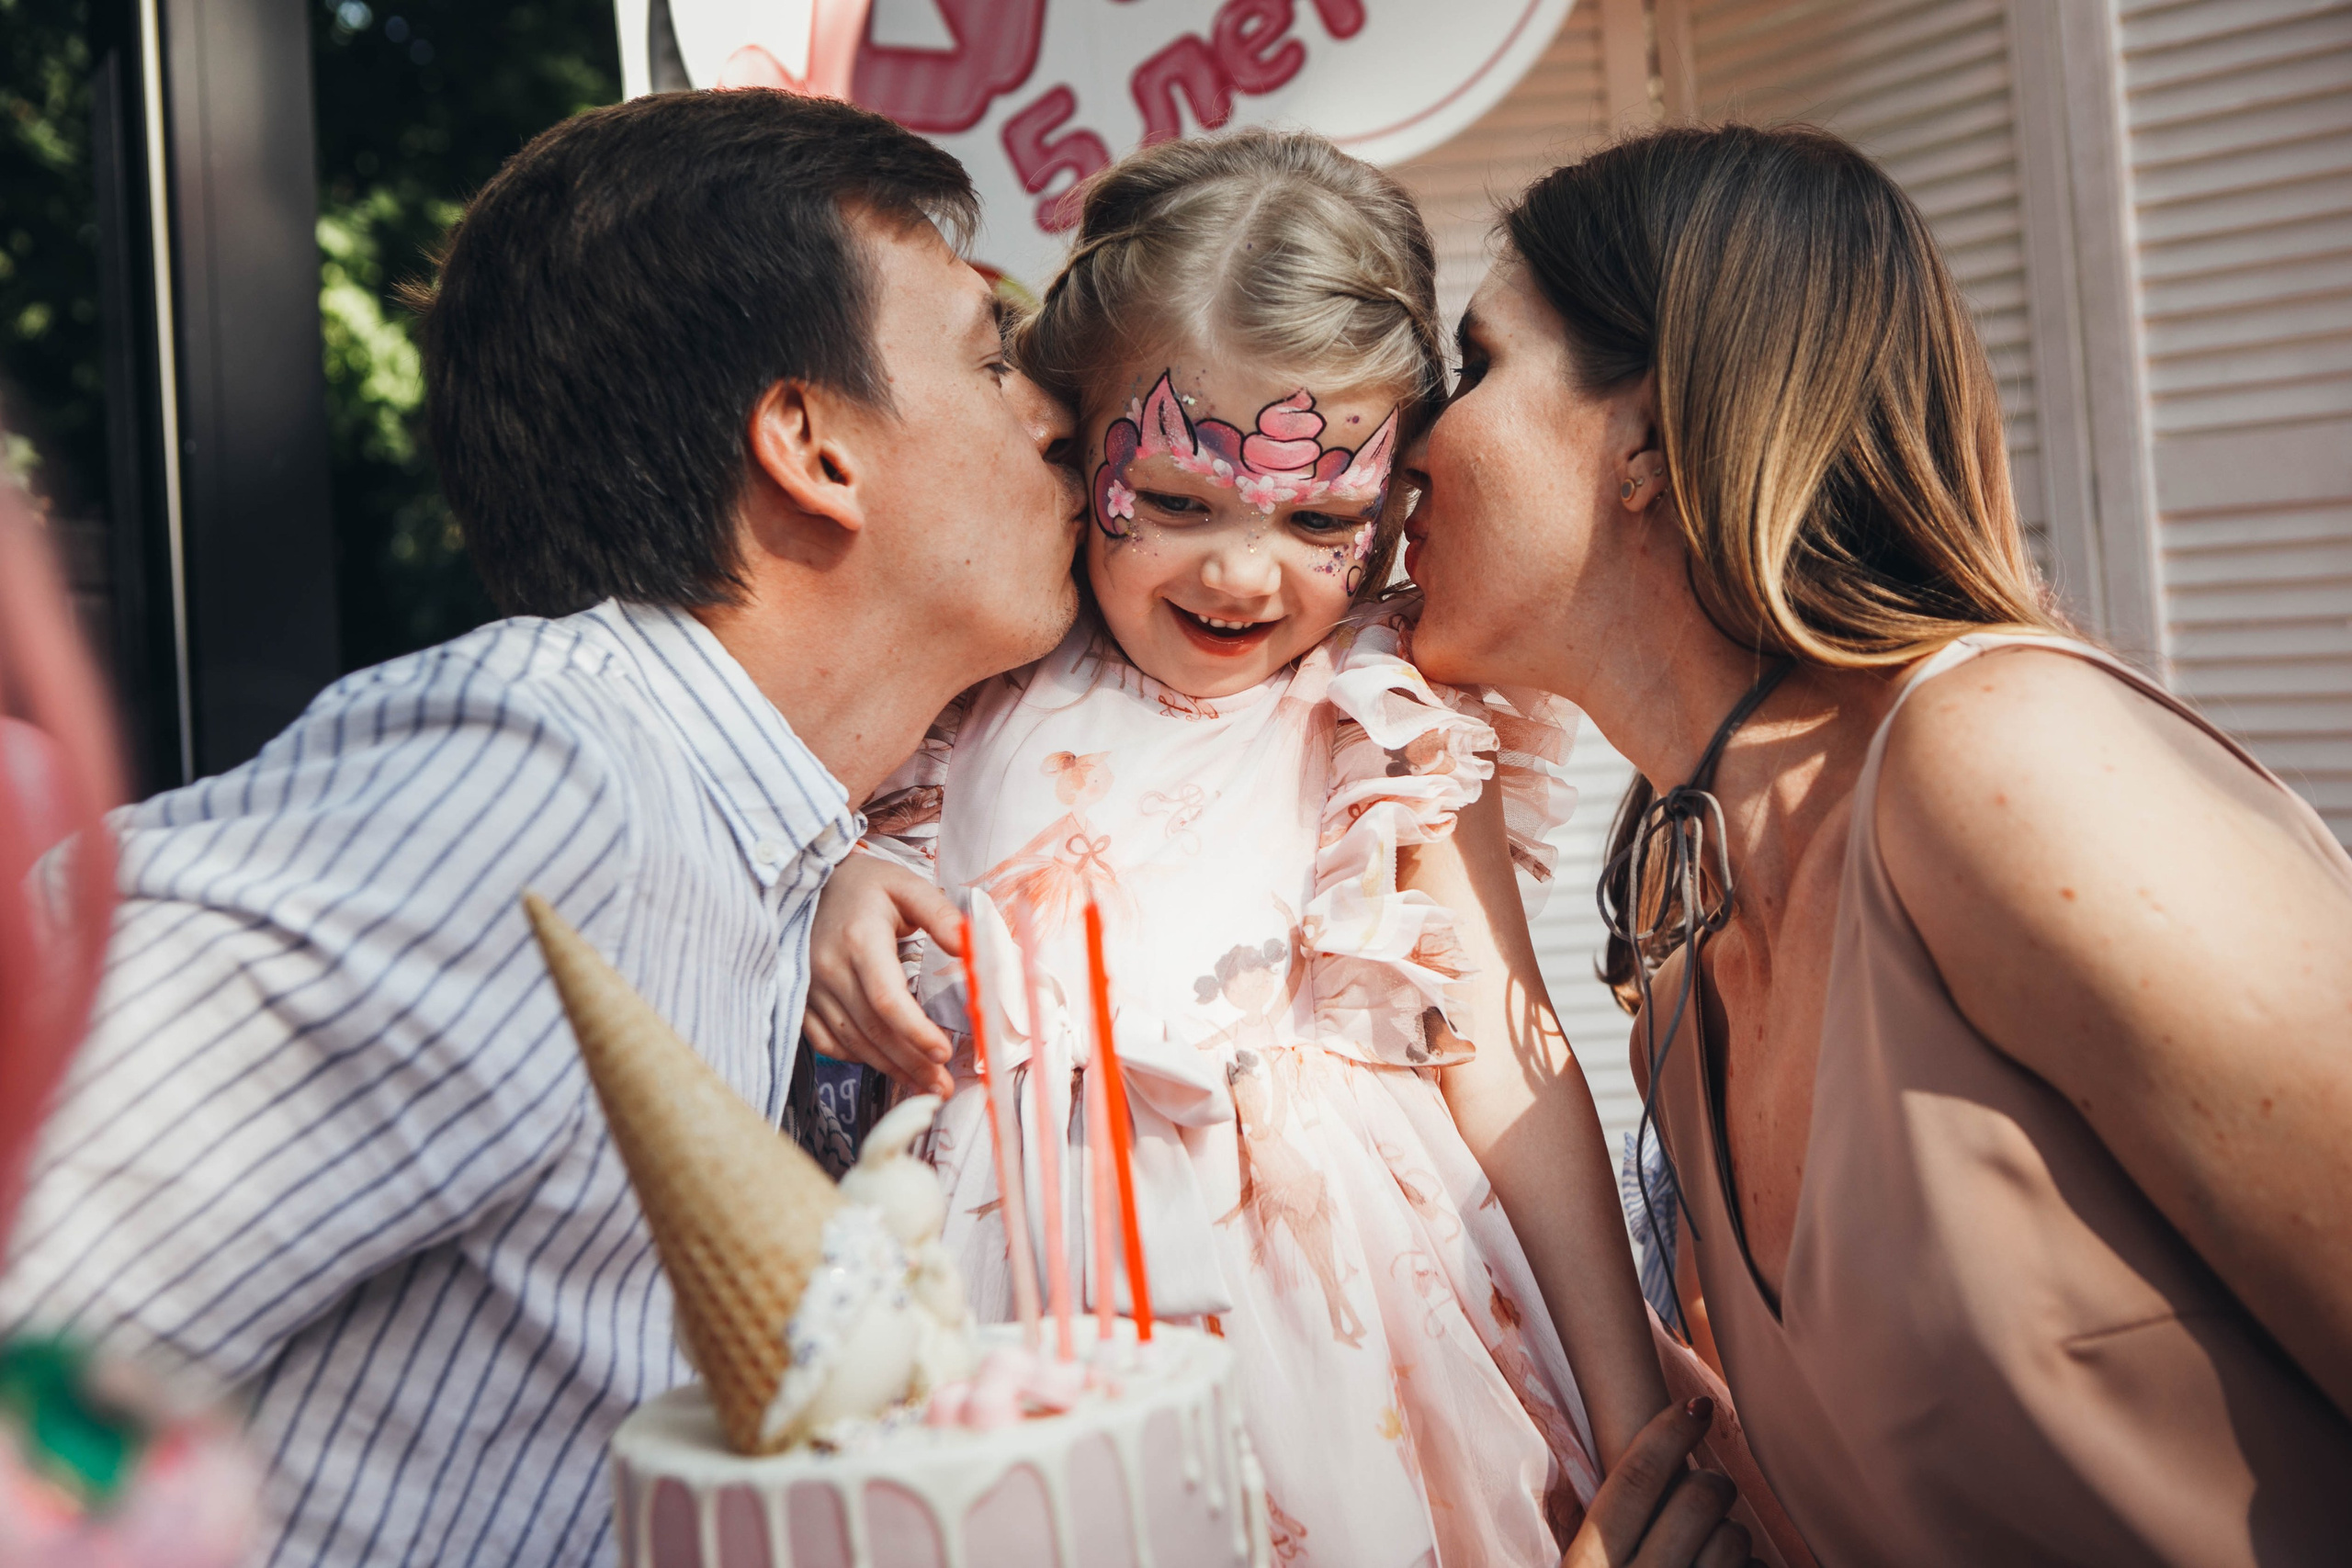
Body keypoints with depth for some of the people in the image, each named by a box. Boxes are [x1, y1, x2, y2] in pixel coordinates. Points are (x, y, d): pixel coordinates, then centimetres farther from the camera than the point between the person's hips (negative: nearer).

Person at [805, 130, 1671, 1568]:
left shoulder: (1393, 720, -5)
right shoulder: (983, 679, 0)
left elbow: (1506, 1055, -5)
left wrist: (1631, 1410, -6)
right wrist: (844, 887, -6)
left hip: (1333, 1284, -2)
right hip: (1025, 1280, 3)